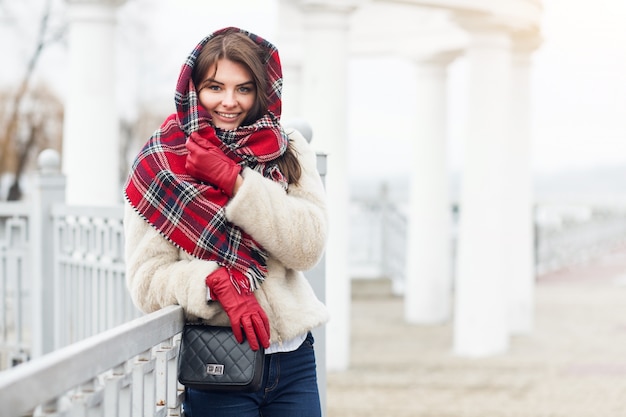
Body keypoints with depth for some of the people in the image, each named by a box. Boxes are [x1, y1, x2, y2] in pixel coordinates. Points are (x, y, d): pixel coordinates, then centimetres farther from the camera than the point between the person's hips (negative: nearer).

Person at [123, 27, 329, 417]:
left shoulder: (290, 151, 5)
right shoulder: (162, 163, -2)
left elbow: (309, 247, -9)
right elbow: (147, 281, -7)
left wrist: (233, 178, -14)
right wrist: (217, 281, -24)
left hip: (294, 359, 3)